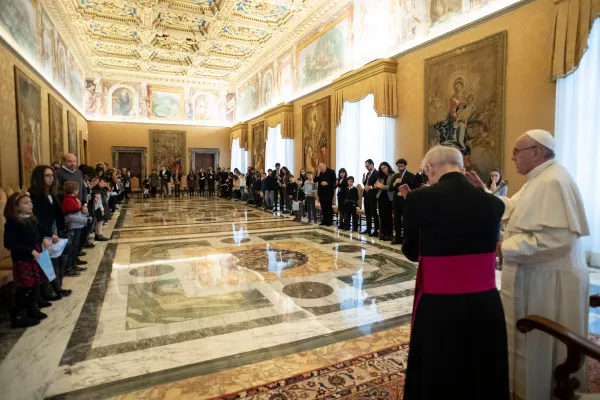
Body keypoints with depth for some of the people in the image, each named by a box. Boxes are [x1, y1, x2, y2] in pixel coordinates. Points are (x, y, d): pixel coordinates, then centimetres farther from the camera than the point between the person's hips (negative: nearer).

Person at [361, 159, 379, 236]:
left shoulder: (377, 173, -11)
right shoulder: (368, 173, 15)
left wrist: (370, 187, -21)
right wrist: (364, 179, -1)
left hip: (372, 196, -8)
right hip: (366, 195, 8)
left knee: (374, 213, -4)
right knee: (367, 213, 13)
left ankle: (376, 230, 2)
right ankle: (368, 229, 21)